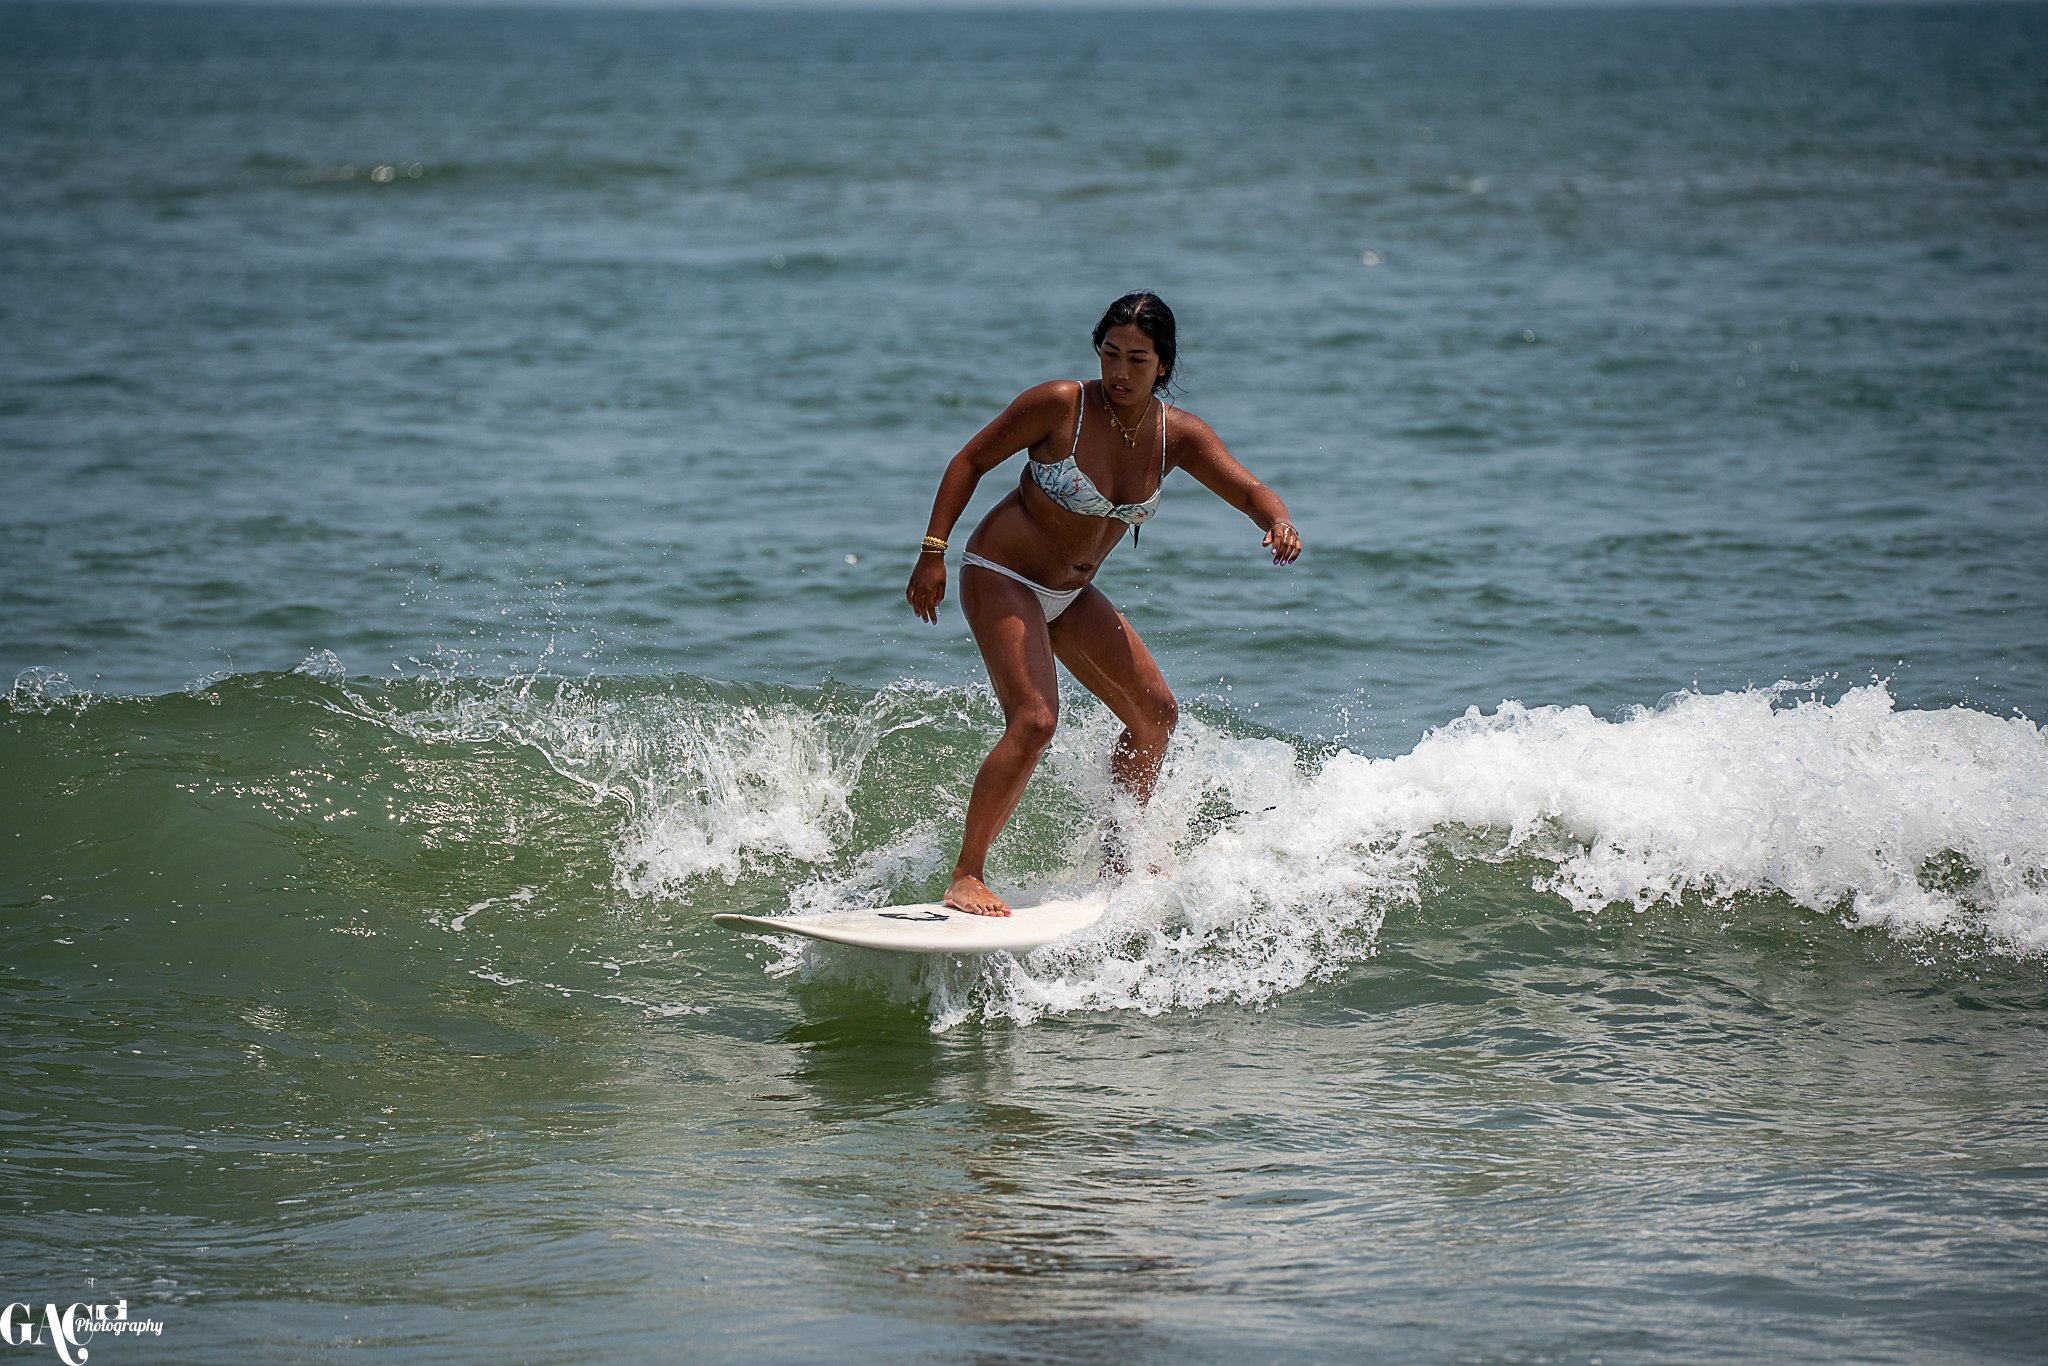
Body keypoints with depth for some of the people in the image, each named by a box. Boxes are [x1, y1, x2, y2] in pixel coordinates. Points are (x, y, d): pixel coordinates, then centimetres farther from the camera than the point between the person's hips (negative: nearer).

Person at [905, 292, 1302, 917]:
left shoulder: (1178, 435, -6)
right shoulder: (1059, 405, -20)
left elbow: (1249, 490, -12)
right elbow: (971, 461, -12)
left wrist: (1278, 523, -36)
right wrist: (933, 554, -16)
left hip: (1071, 593, 7)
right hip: (1000, 577, -7)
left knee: (1156, 713, 8)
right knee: (1034, 722, -24)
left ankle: (1122, 855, 25)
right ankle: (965, 878, -19)